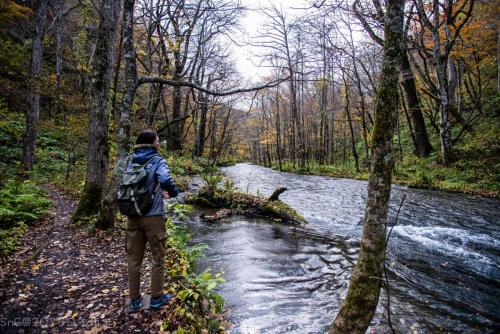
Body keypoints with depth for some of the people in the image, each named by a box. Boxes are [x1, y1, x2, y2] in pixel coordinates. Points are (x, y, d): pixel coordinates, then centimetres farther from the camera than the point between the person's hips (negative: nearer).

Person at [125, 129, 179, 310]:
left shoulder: (131, 162, 6)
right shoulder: (157, 161, -11)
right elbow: (166, 181, -29)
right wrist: (173, 192, -7)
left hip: (133, 216, 5)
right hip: (152, 216, -5)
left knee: (134, 259, 15)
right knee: (158, 258, 12)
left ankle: (134, 299, 27)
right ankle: (156, 298, 22)